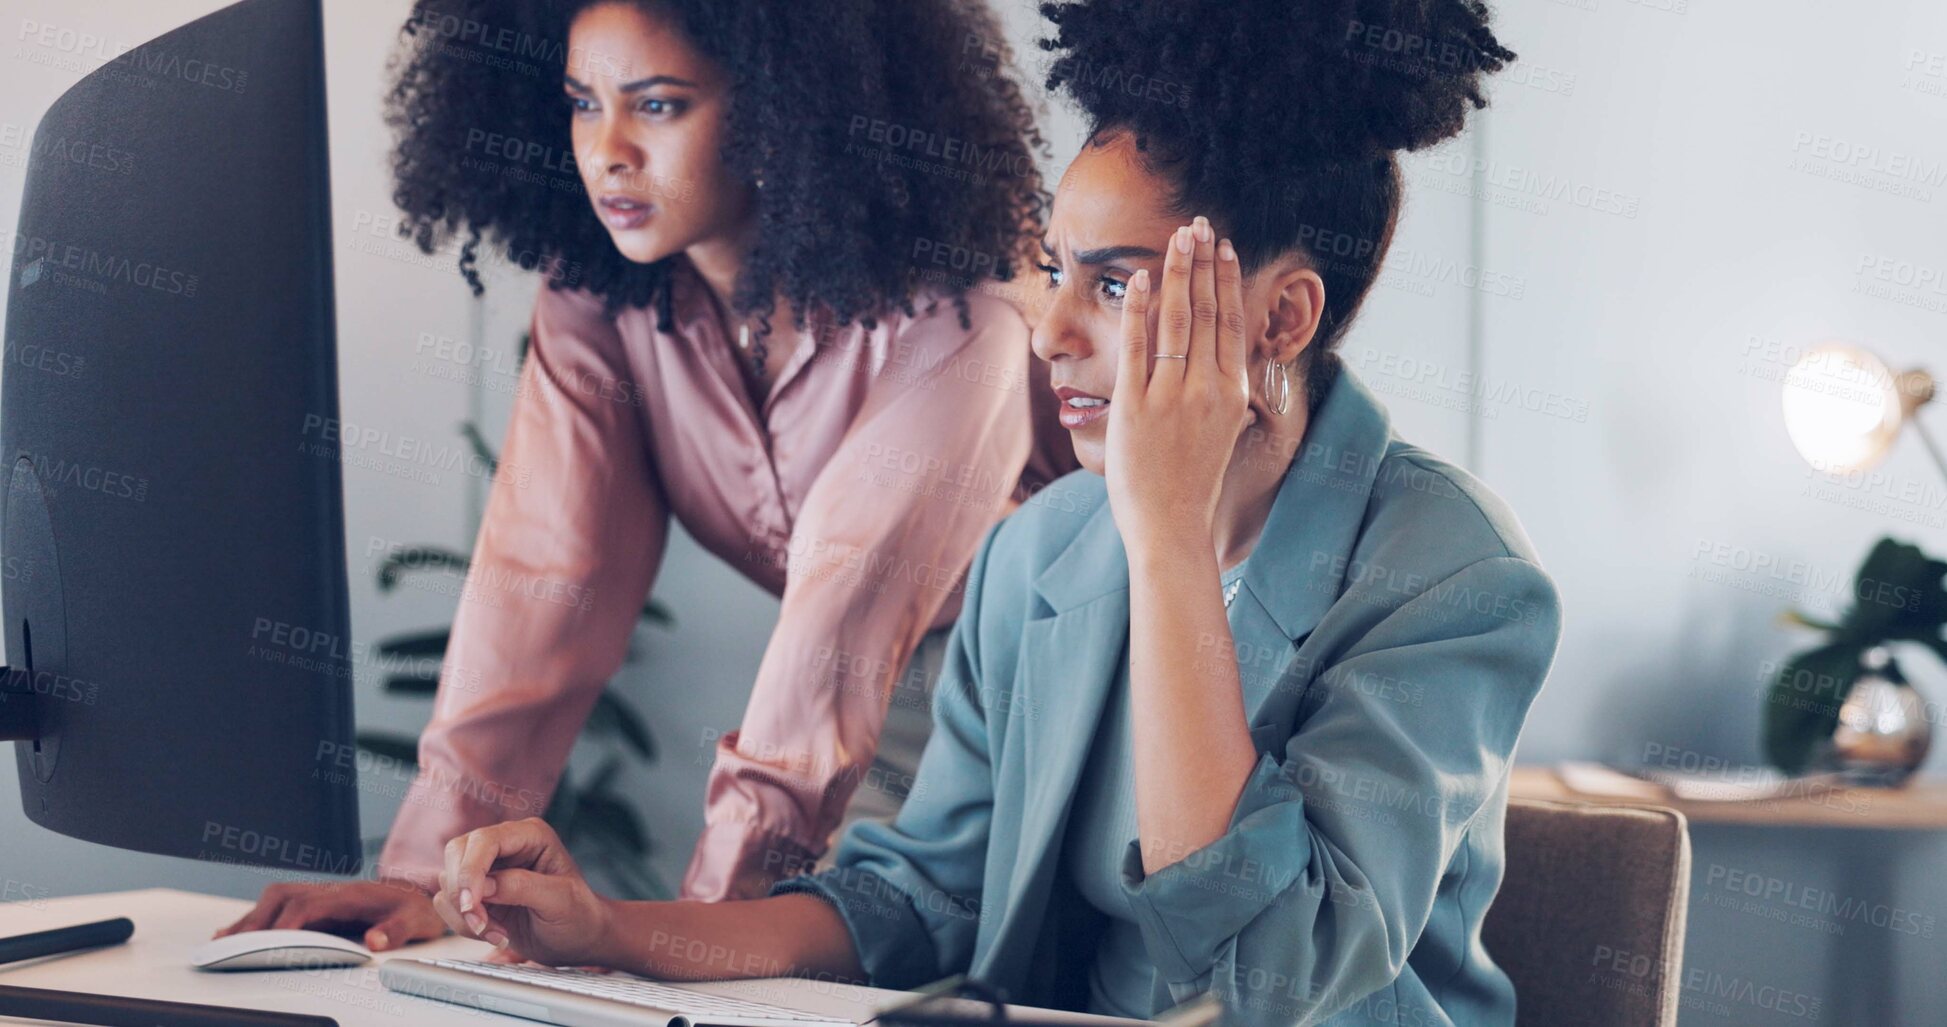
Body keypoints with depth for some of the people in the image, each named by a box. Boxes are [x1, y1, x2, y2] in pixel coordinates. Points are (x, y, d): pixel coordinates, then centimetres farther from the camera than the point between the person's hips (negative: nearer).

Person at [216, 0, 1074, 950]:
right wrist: (428, 868, -27)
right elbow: (550, 570, -17)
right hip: (867, 708, 4)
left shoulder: (944, 315, -26)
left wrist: (713, 900, -40)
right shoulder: (596, 298, -10)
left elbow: (852, 598, -33)